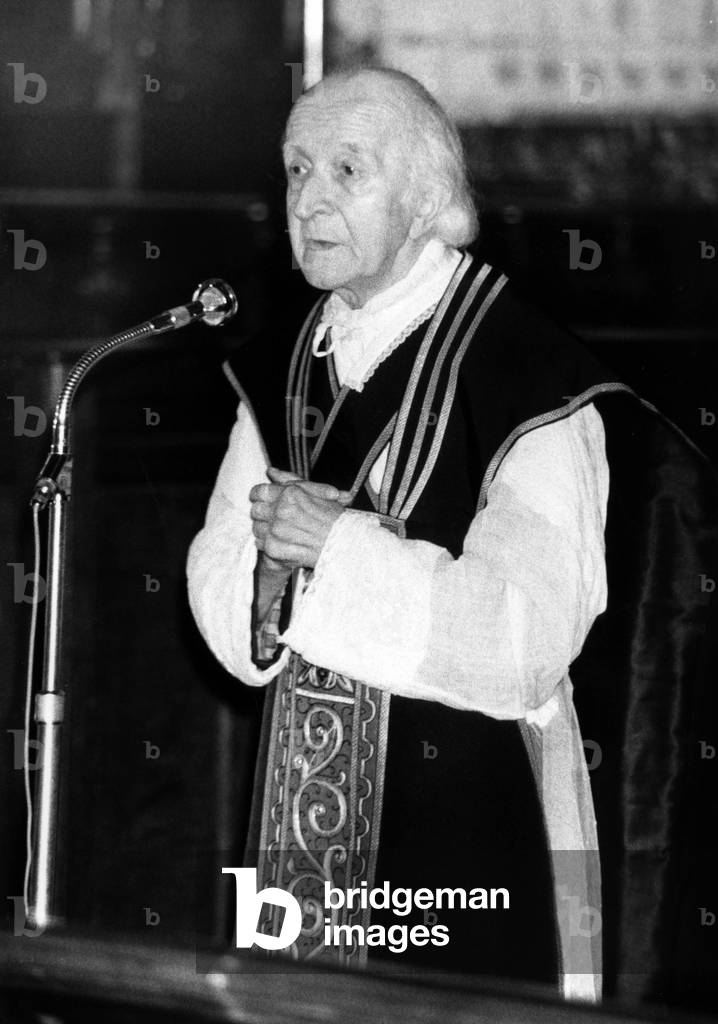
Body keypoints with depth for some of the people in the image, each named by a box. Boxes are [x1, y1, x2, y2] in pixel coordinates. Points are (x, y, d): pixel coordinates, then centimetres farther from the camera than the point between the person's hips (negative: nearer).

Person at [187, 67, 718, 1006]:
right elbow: (224, 607, 9)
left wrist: (340, 547, -20)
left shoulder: (525, 378, -13)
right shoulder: (283, 375, 10)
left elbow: (527, 638, -20)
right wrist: (272, 554, -12)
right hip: (308, 827, 6)